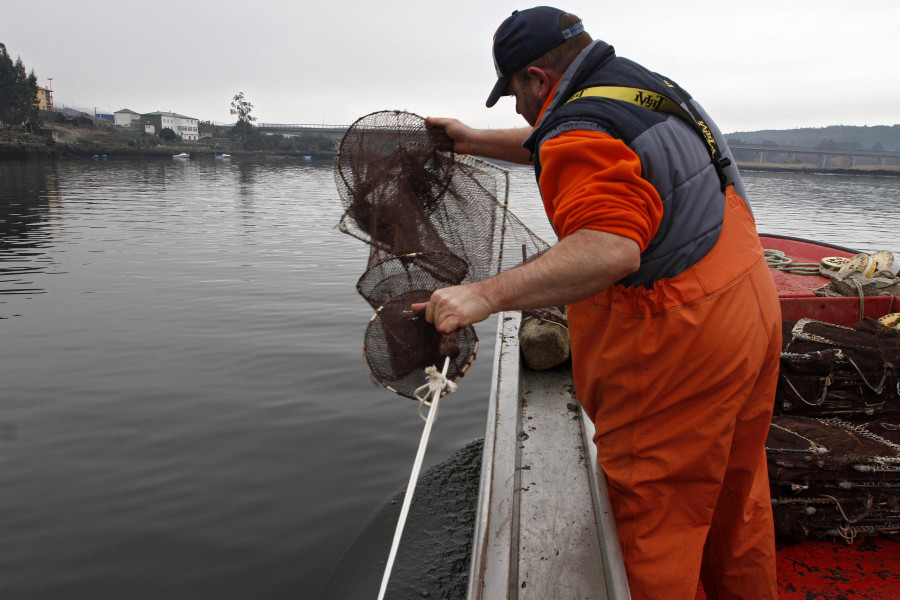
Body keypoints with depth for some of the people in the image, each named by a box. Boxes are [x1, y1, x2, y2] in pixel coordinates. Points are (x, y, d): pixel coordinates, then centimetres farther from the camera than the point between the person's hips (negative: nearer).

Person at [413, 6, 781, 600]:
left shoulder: (584, 129, -19)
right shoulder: (642, 84, 13)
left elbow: (611, 248, -34)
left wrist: (486, 295, -36)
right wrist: (474, 140, 31)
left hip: (681, 349, -10)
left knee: (653, 519, 5)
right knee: (736, 499, 25)